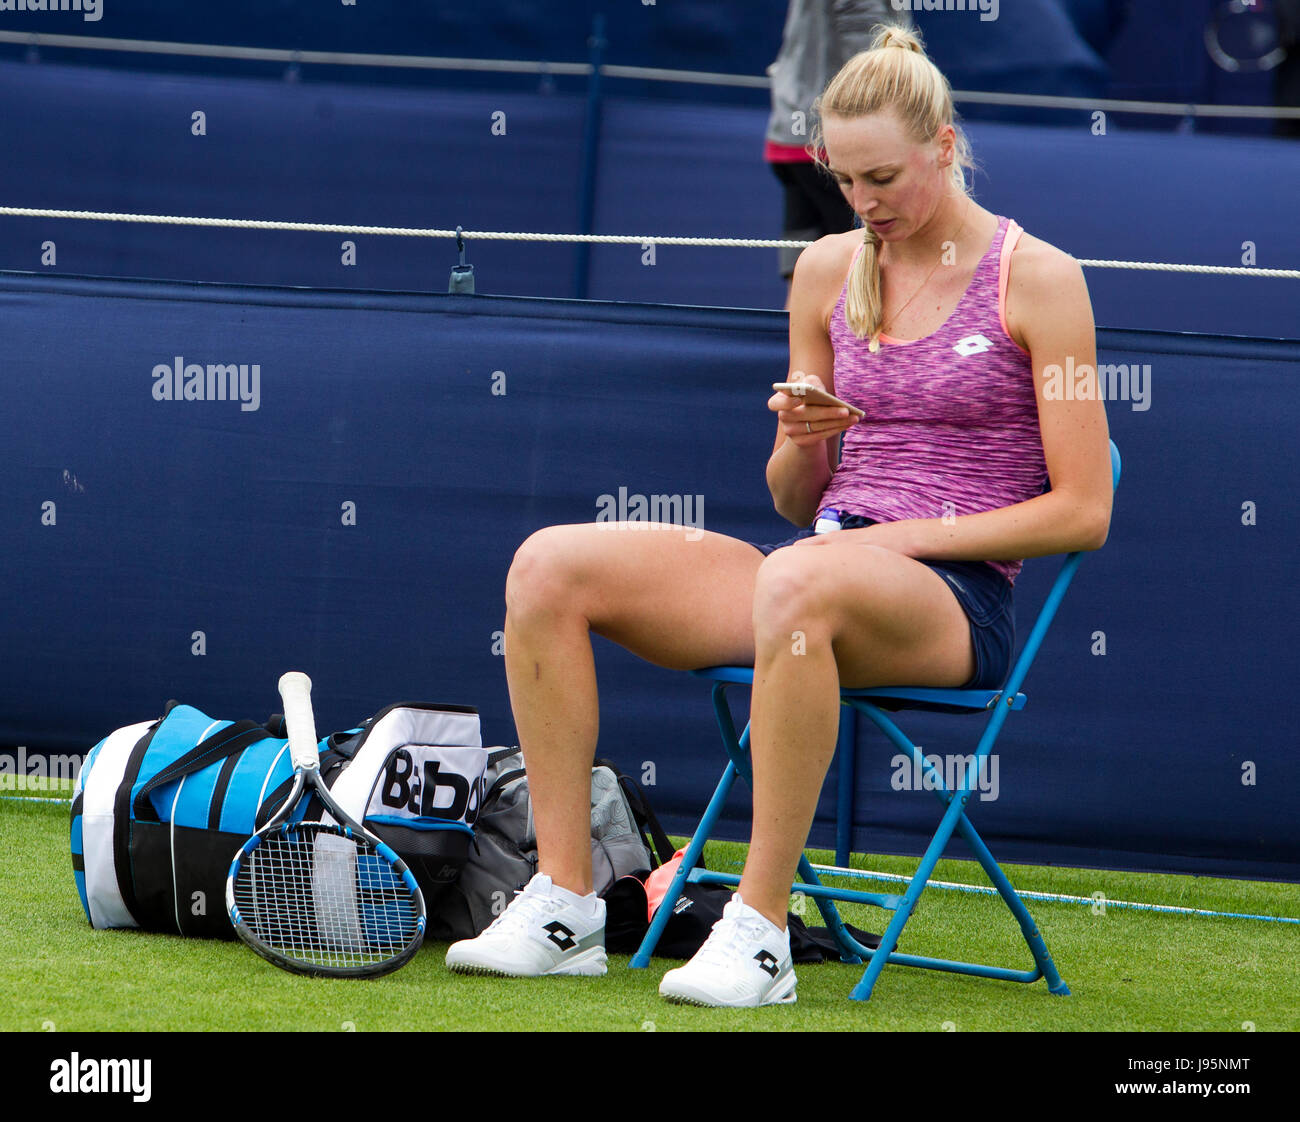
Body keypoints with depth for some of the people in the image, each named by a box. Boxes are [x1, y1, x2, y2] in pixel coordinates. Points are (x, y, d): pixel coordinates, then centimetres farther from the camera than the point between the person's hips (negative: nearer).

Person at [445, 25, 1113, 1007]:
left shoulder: (1039, 280, -2)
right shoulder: (829, 271, 13)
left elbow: (1082, 512, -5)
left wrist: (909, 536, -12)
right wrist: (801, 443, -5)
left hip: (956, 602, -6)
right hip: (827, 566, 6)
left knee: (800, 581, -41)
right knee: (551, 566, -13)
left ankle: (760, 934, -36)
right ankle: (563, 907, -15)